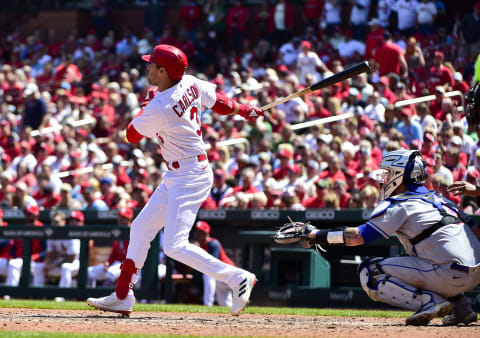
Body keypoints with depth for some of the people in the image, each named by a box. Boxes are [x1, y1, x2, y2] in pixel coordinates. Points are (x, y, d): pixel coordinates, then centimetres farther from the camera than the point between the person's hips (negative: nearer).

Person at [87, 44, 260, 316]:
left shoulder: (158, 109, -24)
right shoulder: (191, 84, -2)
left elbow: (132, 135, -7)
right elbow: (222, 105, 9)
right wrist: (244, 110, 29)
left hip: (189, 178, -10)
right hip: (176, 177, 10)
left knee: (175, 246, -14)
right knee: (141, 229, 15)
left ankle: (238, 277, -10)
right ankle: (122, 297, 22)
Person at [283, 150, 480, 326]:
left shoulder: (399, 204, -1)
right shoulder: (435, 198, 23)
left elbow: (359, 236, -10)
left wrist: (318, 235, -2)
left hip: (449, 273, -8)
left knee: (369, 273, -1)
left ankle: (430, 303, -14)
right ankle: (459, 305, 14)